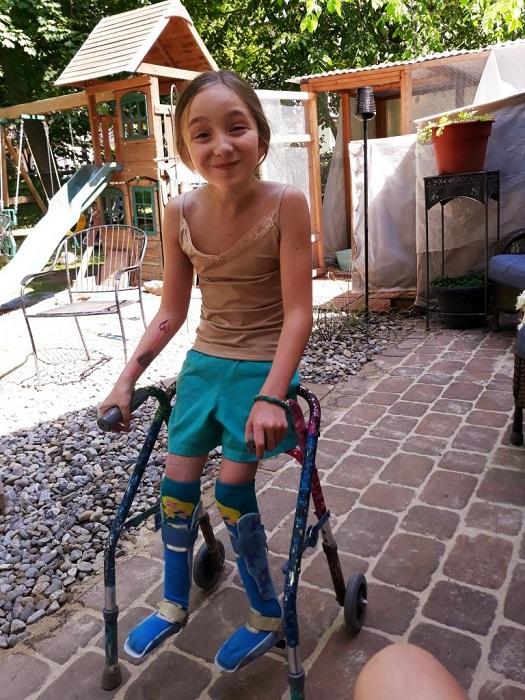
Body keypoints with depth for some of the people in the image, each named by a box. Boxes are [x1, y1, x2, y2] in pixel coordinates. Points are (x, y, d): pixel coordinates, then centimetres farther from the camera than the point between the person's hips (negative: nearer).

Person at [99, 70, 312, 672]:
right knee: (177, 483, 9)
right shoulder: (181, 214, -7)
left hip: (263, 366, -4)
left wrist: (271, 396, -26)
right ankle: (173, 606, 34)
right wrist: (127, 378, 0)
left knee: (233, 491, -3)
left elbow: (297, 312, -18)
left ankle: (267, 618, 24)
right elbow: (171, 311, 3)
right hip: (204, 363, 5)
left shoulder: (285, 204, -18)